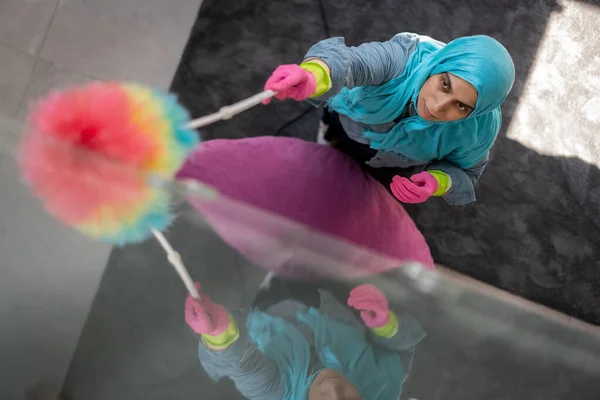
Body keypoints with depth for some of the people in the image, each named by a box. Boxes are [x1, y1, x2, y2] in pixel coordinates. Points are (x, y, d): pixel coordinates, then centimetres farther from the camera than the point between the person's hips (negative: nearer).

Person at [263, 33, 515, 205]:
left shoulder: (478, 128, -38)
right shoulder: (401, 59, -47)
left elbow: (464, 172, -18)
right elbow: (345, 62, -66)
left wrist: (437, 182, -41)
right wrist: (313, 75, -90)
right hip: (347, 129, 0)